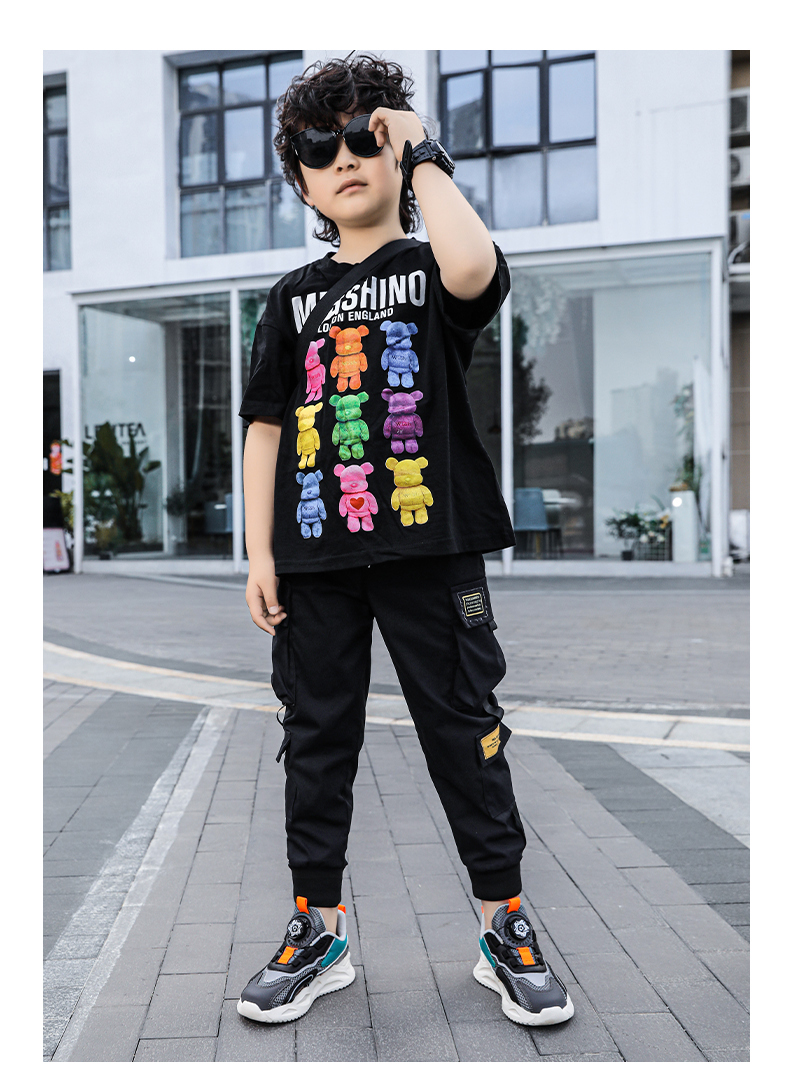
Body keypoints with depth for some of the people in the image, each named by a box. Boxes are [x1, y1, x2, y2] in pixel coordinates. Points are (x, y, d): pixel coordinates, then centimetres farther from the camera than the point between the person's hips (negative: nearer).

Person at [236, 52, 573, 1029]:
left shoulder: (433, 269, 6)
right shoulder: (294, 297, 14)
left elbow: (473, 267, -21)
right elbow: (266, 426, 11)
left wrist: (421, 151, -6)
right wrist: (260, 554, 3)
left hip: (430, 545, -3)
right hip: (315, 554, 4)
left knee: (463, 729, 3)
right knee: (317, 737, 8)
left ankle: (506, 928, 19)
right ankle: (319, 928, 24)